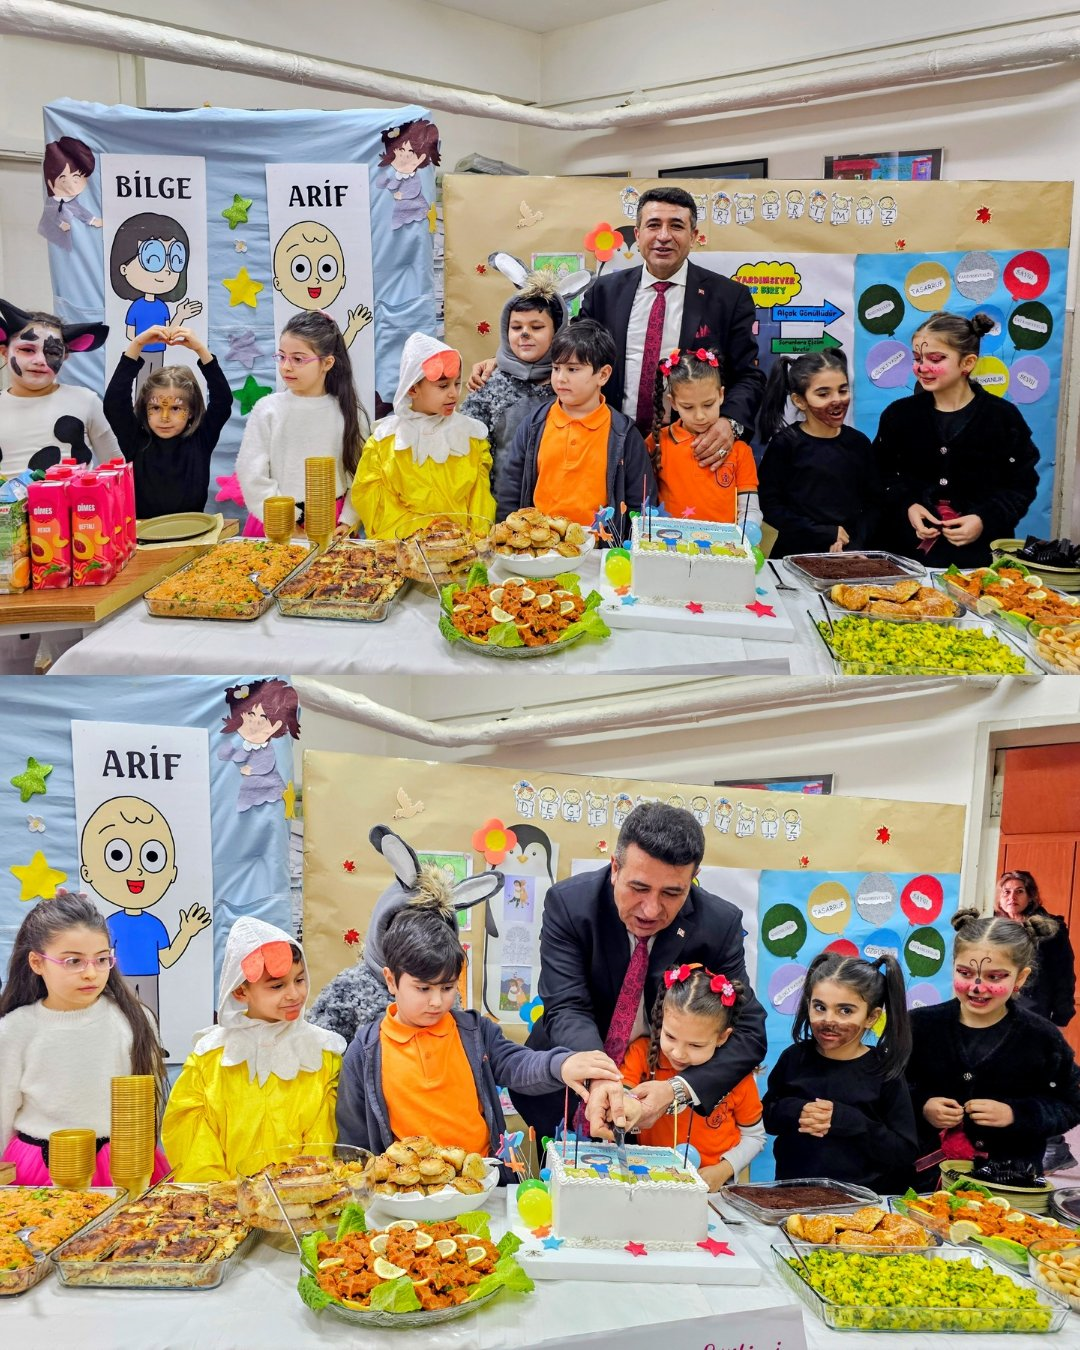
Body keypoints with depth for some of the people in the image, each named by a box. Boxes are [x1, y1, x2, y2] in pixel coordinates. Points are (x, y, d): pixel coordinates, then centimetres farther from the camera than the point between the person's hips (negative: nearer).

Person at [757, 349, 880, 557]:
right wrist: (827, 534, -7)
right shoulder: (785, 443, 0)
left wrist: (854, 543, -6)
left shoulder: (858, 443, 11)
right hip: (797, 554, -2)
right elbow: (769, 506, -5)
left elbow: (873, 503, 11)